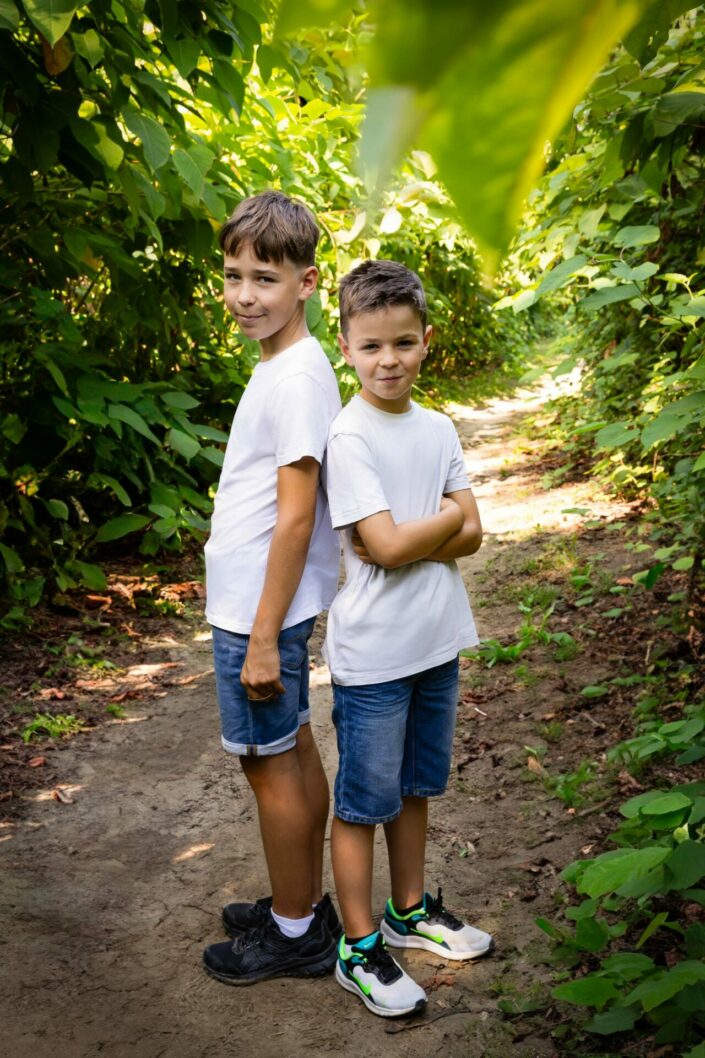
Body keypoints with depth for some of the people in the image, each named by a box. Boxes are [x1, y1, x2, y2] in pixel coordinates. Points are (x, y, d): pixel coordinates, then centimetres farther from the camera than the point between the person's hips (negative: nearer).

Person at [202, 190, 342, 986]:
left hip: (261, 610, -9)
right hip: (258, 603, 9)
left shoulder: (297, 375, -20)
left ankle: (292, 933, 20)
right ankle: (303, 905, 33)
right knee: (293, 751, 18)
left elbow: (295, 518, -22)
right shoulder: (281, 367, 9)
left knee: (269, 763, 4)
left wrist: (262, 638, -19)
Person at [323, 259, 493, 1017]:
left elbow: (471, 535, 1)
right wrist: (446, 517, -6)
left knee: (415, 786, 21)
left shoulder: (438, 429, 4)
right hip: (373, 655, -6)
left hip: (437, 642, 7)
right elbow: (388, 546, -21)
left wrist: (410, 537, -16)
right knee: (363, 800, 6)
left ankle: (409, 910, 39)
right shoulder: (349, 439, -16)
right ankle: (359, 948, 20)